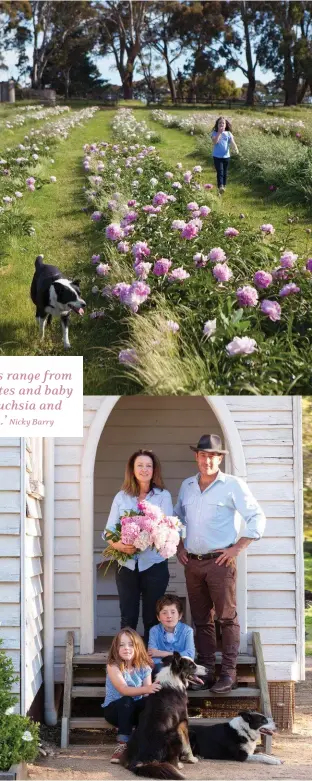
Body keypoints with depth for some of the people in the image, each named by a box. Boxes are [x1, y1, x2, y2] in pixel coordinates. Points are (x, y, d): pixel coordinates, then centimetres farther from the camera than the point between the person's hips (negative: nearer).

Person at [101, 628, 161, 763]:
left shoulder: (144, 668, -3)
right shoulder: (113, 666, -14)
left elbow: (148, 694, -11)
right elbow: (123, 689, -30)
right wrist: (146, 689, -47)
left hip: (135, 711, 3)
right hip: (113, 709, -3)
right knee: (126, 702, -37)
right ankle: (122, 745, -38)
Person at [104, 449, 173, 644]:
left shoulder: (163, 496, 2)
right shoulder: (121, 497, 8)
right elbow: (110, 530, 4)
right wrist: (118, 545, -19)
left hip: (154, 564, -2)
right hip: (127, 565, 2)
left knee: (152, 618, 4)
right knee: (128, 618, 4)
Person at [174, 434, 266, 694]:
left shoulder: (233, 485, -5)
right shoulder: (187, 486, 12)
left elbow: (257, 518, -7)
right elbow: (177, 518, 25)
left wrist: (236, 548, -10)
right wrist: (179, 547, 12)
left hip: (220, 562, -5)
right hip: (193, 563, 6)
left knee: (227, 618, -5)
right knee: (201, 620, 9)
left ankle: (228, 673, -4)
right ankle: (206, 672, 15)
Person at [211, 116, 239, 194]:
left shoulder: (228, 134, 1)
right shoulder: (215, 133, -3)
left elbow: (232, 142, -9)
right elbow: (214, 142, -19)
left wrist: (236, 149, -28)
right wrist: (219, 133, -22)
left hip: (226, 156, 3)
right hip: (217, 156, -3)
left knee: (225, 172, 14)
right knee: (220, 172, -14)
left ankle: (224, 186, 29)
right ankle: (220, 186, -26)